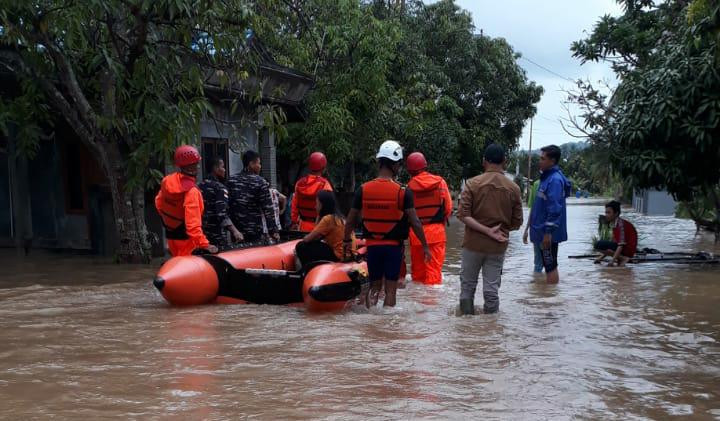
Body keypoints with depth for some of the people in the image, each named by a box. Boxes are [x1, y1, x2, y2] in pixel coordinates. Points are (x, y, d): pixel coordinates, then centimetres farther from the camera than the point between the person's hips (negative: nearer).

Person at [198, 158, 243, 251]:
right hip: (217, 235, -8)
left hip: (202, 232, 8)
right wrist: (234, 231, -33)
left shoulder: (200, 186, 10)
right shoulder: (220, 188, -13)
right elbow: (222, 213, -25)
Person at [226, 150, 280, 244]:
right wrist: (274, 231, -5)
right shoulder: (261, 182, -9)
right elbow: (268, 210, -11)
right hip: (255, 233, -4)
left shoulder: (231, 180, 3)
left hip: (235, 232, 4)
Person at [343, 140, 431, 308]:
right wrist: (425, 246, 1)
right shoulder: (403, 192, -11)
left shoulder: (363, 189, -3)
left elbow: (351, 220, 4)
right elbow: (415, 222, -11)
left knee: (374, 286, 17)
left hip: (372, 245, 3)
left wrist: (347, 240, 19)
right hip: (394, 246, -3)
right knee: (390, 289, 8)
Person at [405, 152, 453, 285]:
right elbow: (448, 207, 0)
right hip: (436, 231, 0)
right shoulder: (439, 182, -2)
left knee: (417, 269, 12)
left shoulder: (409, 187, -5)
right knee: (434, 268, 1)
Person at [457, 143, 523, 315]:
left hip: (473, 243, -1)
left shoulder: (473, 183, -7)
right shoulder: (513, 188, -2)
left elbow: (463, 215, -14)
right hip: (498, 247, 1)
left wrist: (487, 230, -13)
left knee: (467, 286, 13)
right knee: (492, 288, 8)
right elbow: (517, 223, 2)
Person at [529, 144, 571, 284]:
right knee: (548, 266, 15)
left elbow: (554, 209, -23)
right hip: (543, 230, 10)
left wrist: (548, 232, -23)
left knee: (550, 267, -3)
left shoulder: (555, 179, -17)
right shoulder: (547, 177, 13)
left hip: (548, 233, -10)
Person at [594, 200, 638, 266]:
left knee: (599, 245, -21)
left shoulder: (621, 224, -18)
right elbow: (614, 241, 16)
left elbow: (621, 244, -25)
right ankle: (620, 258, 8)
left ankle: (623, 258, -13)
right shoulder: (614, 224, 10)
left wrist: (612, 260, -30)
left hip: (628, 249, -10)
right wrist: (601, 257, 13)